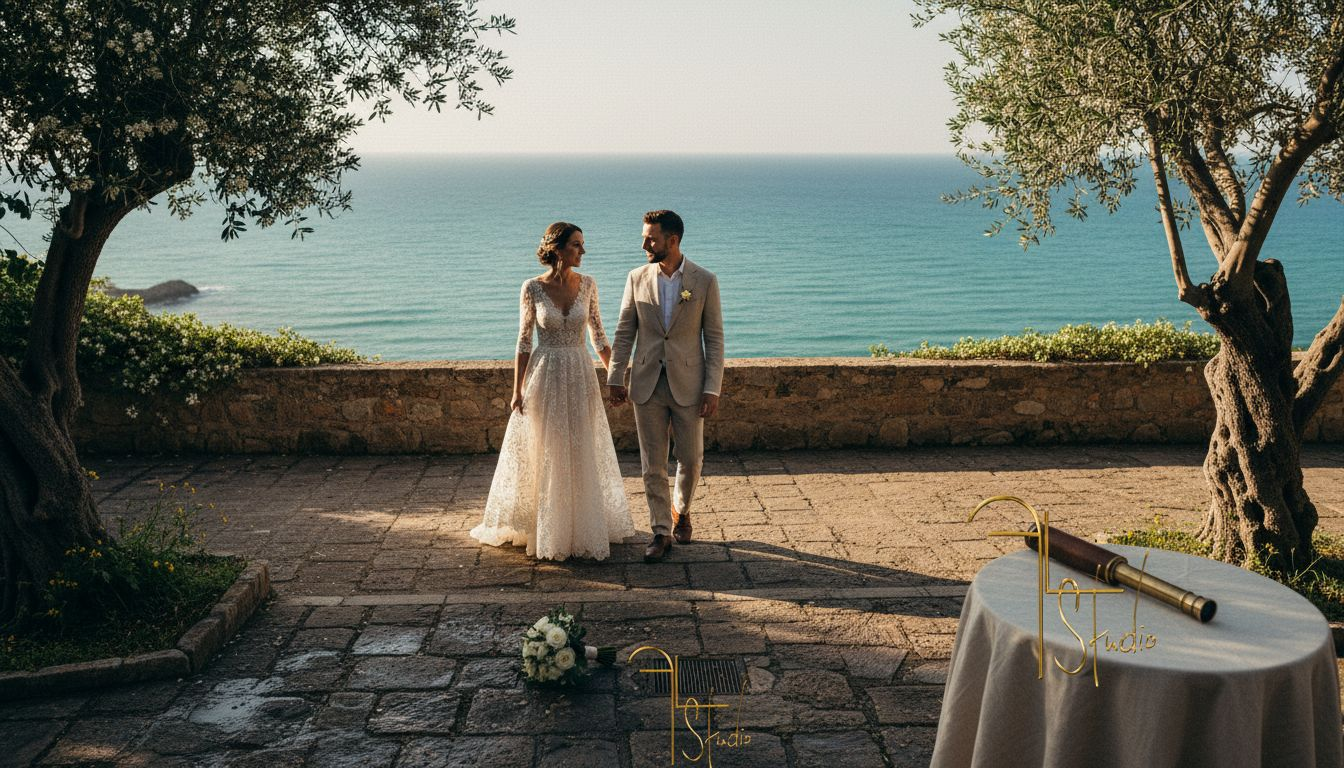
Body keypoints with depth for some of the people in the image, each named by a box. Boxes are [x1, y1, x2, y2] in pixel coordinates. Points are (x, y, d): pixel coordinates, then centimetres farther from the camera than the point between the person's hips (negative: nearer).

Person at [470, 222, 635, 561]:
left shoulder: (587, 284, 0)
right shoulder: (533, 288, -7)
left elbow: (598, 335, 7)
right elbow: (523, 342, -3)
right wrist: (517, 390, -5)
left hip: (580, 376, 2)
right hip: (545, 376, -2)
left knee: (582, 454, 9)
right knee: (543, 454, 7)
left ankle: (582, 526, 25)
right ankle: (543, 527, 23)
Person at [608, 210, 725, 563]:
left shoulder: (705, 281, -5)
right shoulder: (637, 278, 1)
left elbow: (714, 338, -4)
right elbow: (625, 331, 6)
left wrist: (712, 388, -9)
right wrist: (616, 377, 2)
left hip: (688, 384, -1)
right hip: (647, 384, 2)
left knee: (691, 459, 7)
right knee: (652, 464, 4)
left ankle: (681, 510, 35)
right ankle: (661, 532, 15)